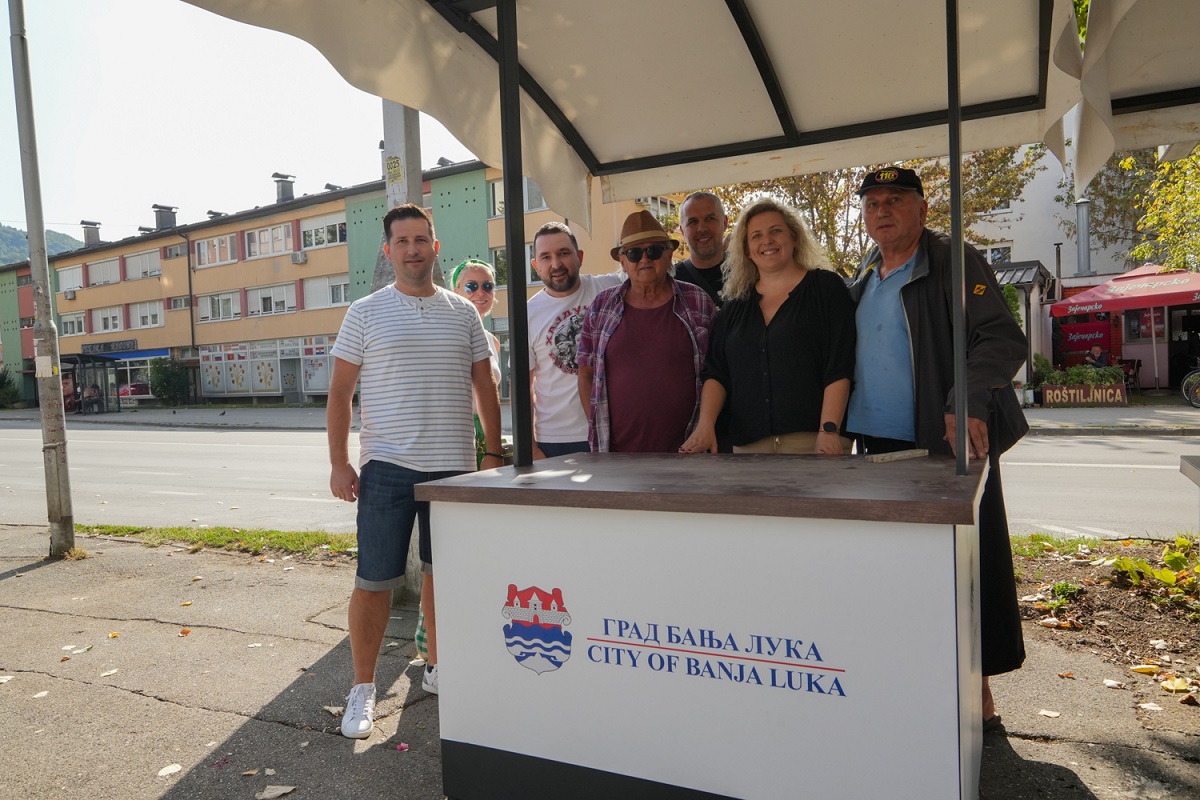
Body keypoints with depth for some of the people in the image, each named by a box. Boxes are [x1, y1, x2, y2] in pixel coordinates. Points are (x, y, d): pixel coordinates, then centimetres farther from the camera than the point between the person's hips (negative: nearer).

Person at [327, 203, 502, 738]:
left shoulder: (463, 313, 8)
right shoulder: (366, 313, 2)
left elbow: (485, 388, 12)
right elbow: (340, 392, 1)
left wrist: (495, 455, 8)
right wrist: (338, 463, -5)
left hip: (454, 467, 3)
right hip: (387, 468, -2)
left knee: (442, 573, 13)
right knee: (374, 582, 1)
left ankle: (437, 668, 31)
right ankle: (363, 688, 17)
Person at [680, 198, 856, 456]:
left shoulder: (826, 287, 3)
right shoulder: (736, 303, 14)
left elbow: (838, 369, -6)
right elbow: (716, 372, 9)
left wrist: (829, 430, -15)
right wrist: (705, 424, -5)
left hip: (811, 439, -3)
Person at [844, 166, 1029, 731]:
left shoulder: (954, 263, -4)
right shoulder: (861, 282, 15)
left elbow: (1002, 339, -13)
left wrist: (969, 404, -29)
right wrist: (838, 428, 9)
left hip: (948, 448, -6)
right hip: (880, 450, 6)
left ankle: (976, 690, 16)